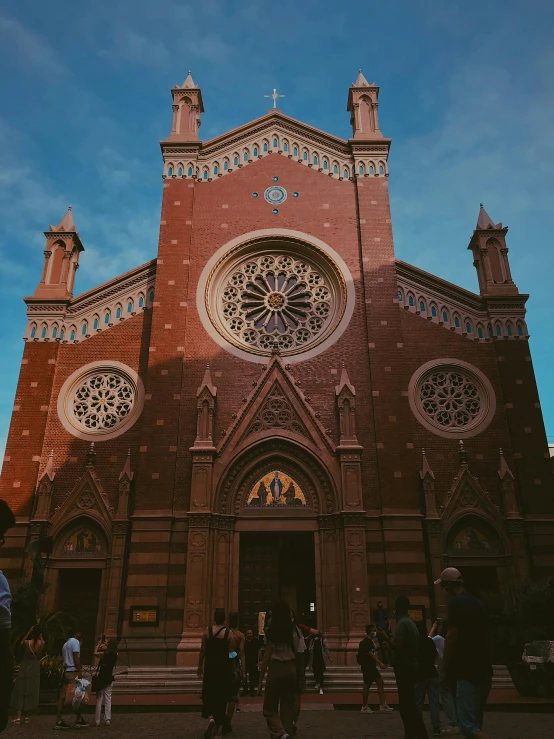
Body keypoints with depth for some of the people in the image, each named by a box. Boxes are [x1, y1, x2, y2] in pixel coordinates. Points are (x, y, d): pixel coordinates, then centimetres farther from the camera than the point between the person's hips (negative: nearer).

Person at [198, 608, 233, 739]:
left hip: (210, 667, 1)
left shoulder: (207, 631, -5)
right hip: (224, 668, 0)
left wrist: (200, 667, 11)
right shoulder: (229, 633, -8)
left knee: (208, 694, 12)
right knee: (221, 696, 12)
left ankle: (210, 718, -12)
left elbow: (203, 651, -1)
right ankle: (217, 726, 20)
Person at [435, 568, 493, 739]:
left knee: (469, 725, -7)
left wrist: (447, 667, -5)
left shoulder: (456, 603, -12)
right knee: (476, 723, 16)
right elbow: (485, 637, 18)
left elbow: (452, 637, -16)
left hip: (468, 672, -9)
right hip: (483, 671, 9)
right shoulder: (477, 603, 13)